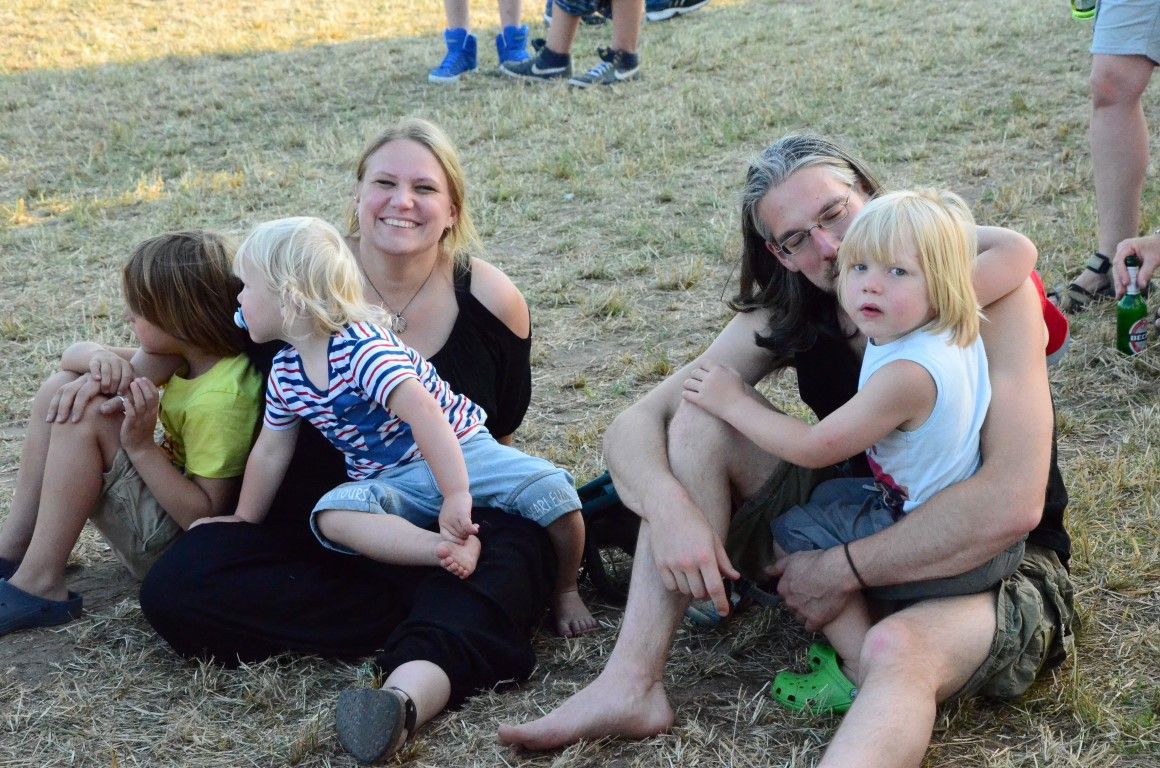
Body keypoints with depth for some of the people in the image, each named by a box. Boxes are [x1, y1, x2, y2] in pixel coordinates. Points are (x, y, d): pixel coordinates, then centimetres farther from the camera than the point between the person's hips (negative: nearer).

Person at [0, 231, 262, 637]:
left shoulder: (222, 398, -29)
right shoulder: (189, 354, -2)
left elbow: (207, 518, -28)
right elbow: (73, 354, 2)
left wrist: (140, 446, -33)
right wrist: (101, 359, -22)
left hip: (176, 540, -10)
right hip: (164, 495, 10)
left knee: (84, 413, -24)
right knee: (63, 390, 0)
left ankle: (38, 586, -16)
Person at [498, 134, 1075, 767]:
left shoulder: (990, 290, -20)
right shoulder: (785, 320, -5)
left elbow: (1011, 504, -30)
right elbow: (632, 427, -6)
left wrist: (841, 570, -24)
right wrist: (670, 507, -29)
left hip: (1003, 568, -5)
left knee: (897, 650, -40)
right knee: (698, 418, -10)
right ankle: (631, 683, -17)